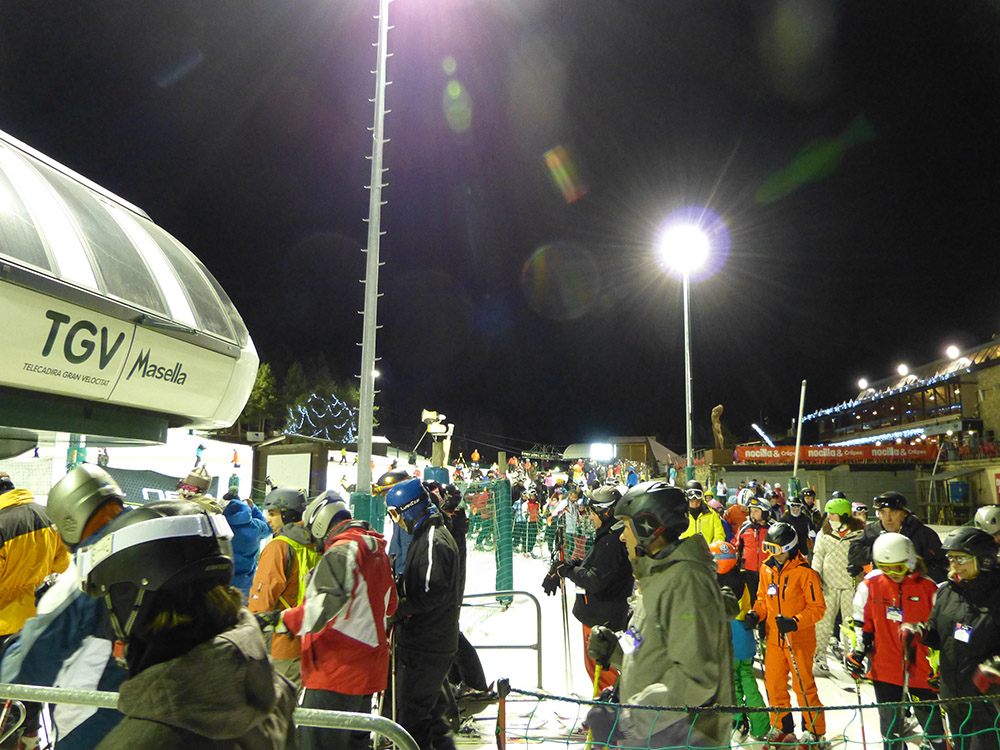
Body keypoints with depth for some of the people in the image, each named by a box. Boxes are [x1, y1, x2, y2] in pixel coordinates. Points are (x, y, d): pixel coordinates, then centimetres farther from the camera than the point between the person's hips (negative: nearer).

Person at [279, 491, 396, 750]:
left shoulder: (339, 552, -16)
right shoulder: (377, 551, 13)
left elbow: (327, 606, -28)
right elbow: (389, 606, 22)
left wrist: (284, 619, -24)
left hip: (335, 674, -10)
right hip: (369, 670, 10)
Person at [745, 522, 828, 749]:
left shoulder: (805, 572, -15)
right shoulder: (767, 569, 3)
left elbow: (817, 608, -12)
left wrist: (795, 622, -24)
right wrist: (756, 614, -4)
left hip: (799, 638, -6)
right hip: (774, 637, 6)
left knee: (803, 686, 2)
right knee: (773, 683, 12)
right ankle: (782, 728, 30)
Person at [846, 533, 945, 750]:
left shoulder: (927, 587, -8)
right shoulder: (870, 585, -6)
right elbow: (861, 623, 5)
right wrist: (858, 652, 1)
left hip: (921, 671, -1)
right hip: (884, 670, 1)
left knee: (933, 724, 13)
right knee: (890, 730, 13)